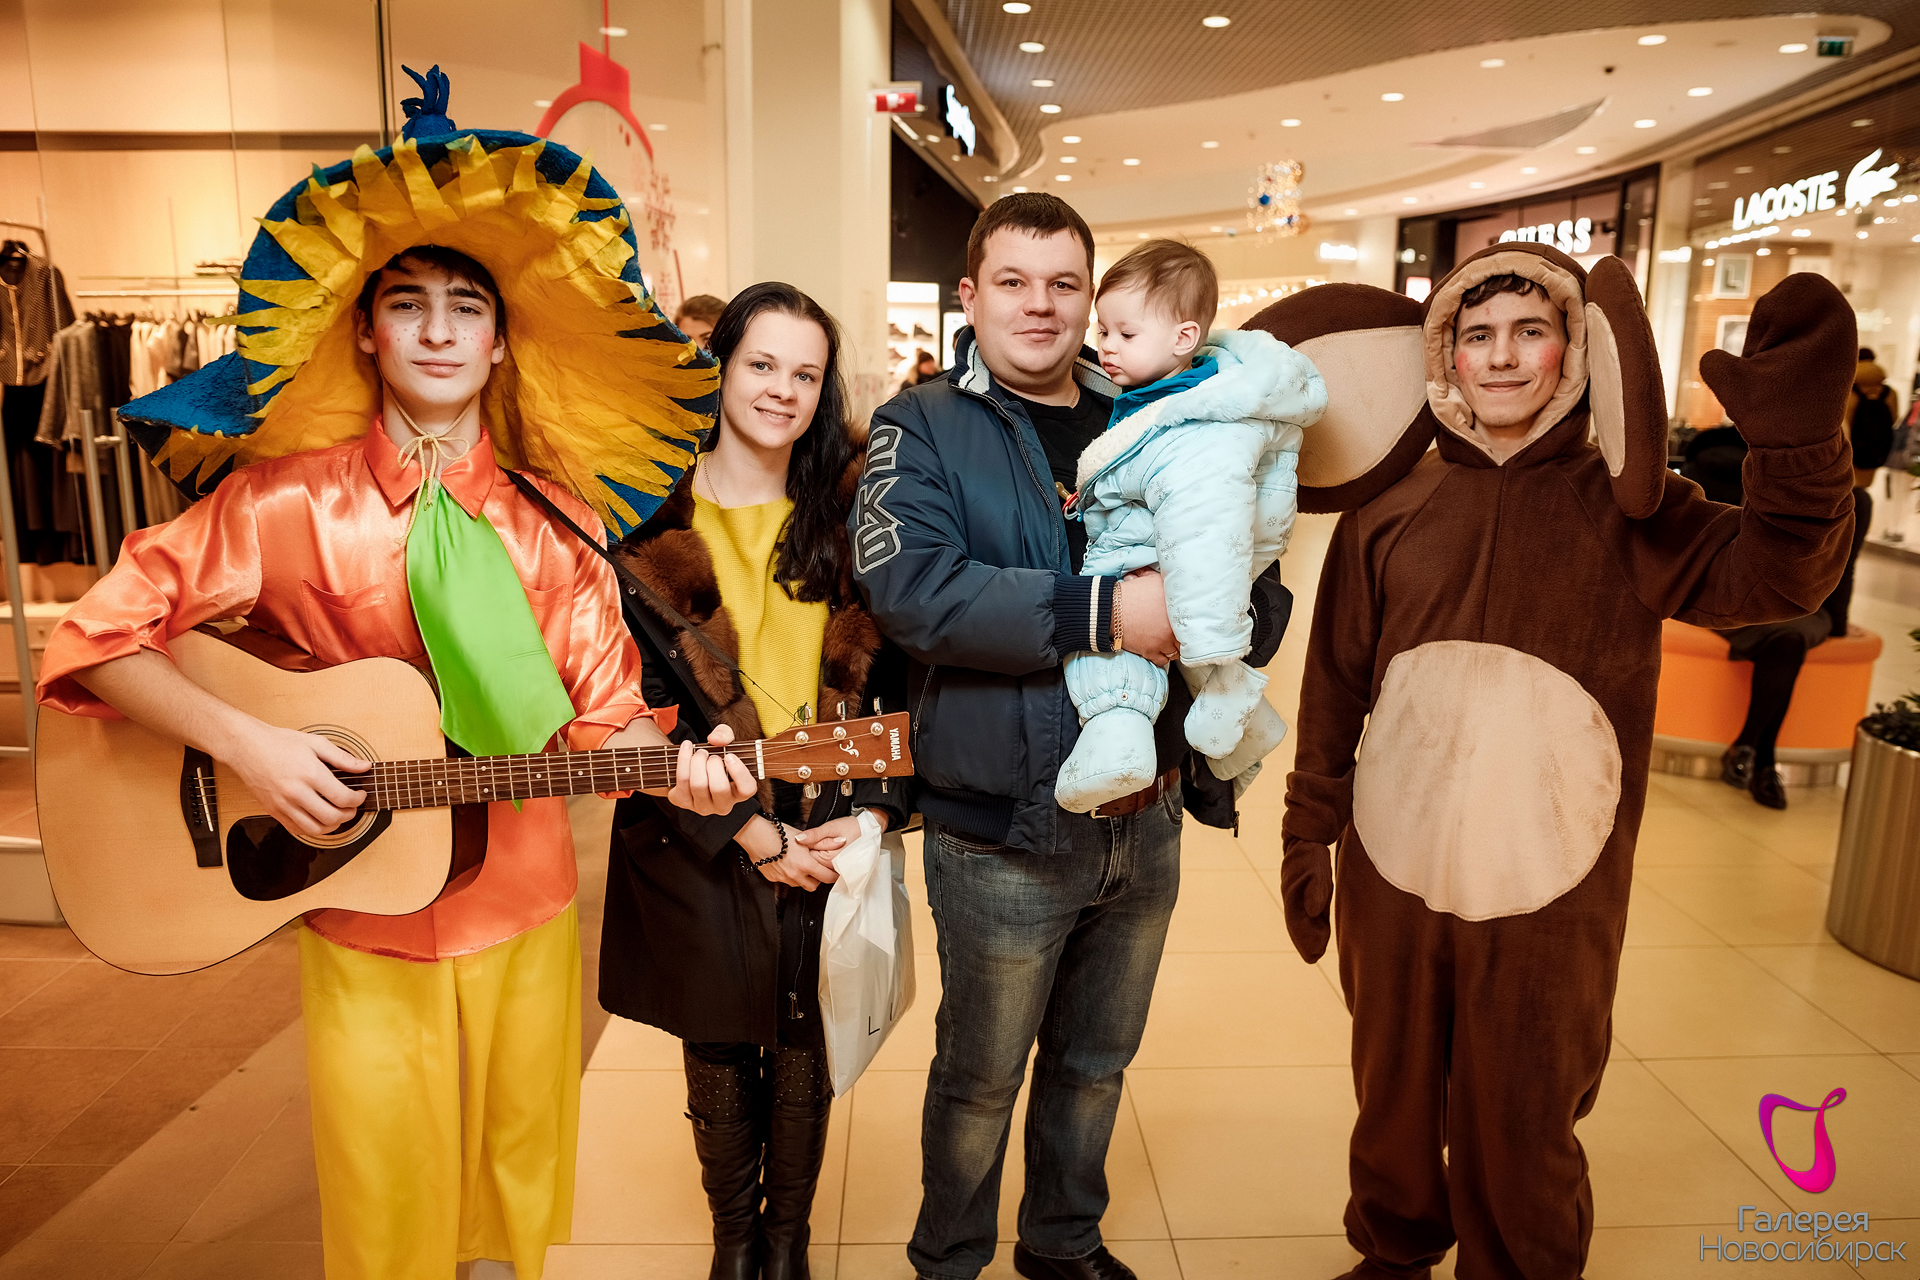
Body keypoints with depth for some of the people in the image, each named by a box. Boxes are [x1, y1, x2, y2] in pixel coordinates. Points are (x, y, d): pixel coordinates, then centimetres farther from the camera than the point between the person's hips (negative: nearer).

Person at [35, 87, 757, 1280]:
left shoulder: (550, 524, -1)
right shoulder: (287, 500, -9)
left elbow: (602, 709, -1)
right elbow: (102, 636, -6)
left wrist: (674, 766, -20)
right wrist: (247, 743, -19)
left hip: (526, 911, 2)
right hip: (362, 922, -2)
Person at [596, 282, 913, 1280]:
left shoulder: (852, 518, 4)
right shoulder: (653, 527, -4)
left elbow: (900, 679, 4)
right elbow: (636, 708, -8)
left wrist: (878, 813, -8)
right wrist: (749, 832, -12)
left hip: (833, 835, 2)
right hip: (701, 850, -1)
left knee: (806, 1056, 14)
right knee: (721, 1058, 13)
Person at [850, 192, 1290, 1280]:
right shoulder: (923, 428, -5)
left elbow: (1261, 594, 8)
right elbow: (913, 588, -23)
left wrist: (1231, 614, -16)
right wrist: (1104, 613, -27)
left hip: (1148, 820, 5)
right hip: (1004, 832, -4)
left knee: (1097, 1063, 23)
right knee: (982, 1078, 15)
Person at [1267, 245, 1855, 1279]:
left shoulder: (1623, 502, -2)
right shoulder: (1390, 505, 1)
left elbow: (1768, 574, -19)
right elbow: (1335, 682, 4)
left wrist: (1800, 442, -36)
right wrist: (1307, 835, 6)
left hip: (1548, 893, -2)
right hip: (1391, 873, 2)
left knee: (1519, 1129, 13)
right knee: (1393, 1097, 20)